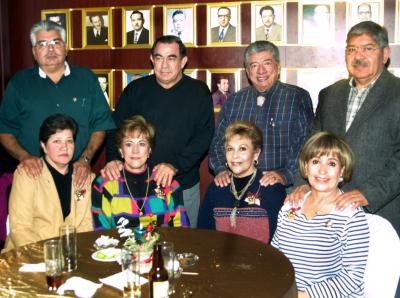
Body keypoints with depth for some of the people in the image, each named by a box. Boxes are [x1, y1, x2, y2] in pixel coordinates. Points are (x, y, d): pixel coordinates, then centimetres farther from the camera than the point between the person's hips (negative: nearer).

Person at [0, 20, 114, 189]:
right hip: (35, 175, 0)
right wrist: (24, 156, -11)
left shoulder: (86, 78, 7)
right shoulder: (19, 83, 6)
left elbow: (100, 124, 5)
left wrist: (86, 159, -8)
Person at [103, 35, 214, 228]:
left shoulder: (198, 92, 0)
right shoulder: (135, 90, 5)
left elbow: (204, 135, -8)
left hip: (184, 185, -1)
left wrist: (176, 165, -20)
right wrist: (113, 159, -15)